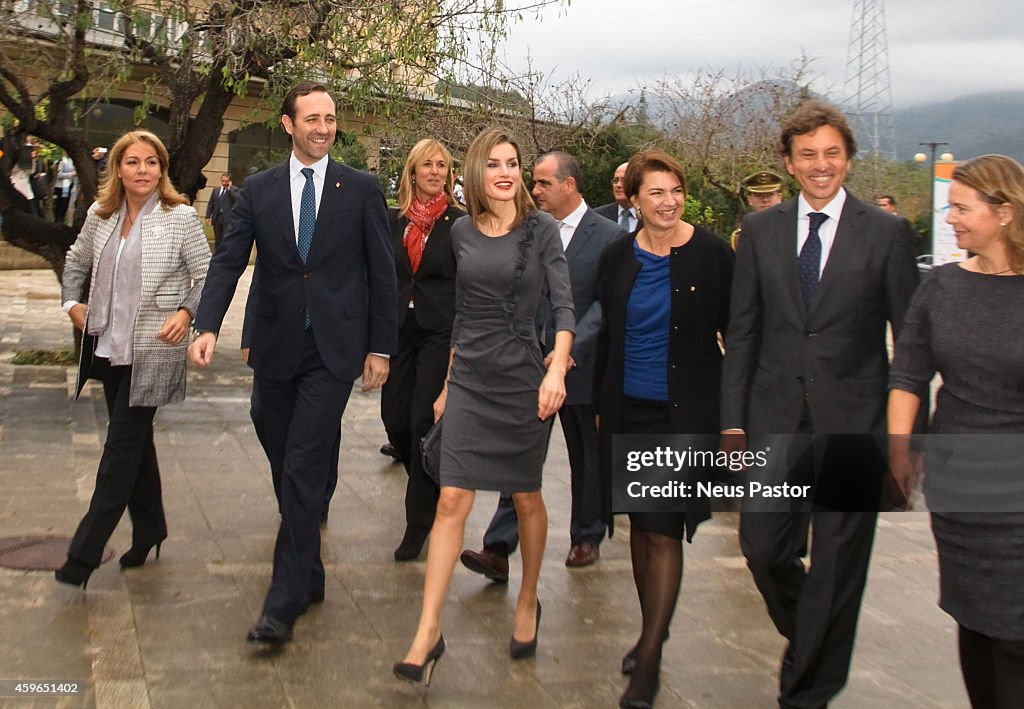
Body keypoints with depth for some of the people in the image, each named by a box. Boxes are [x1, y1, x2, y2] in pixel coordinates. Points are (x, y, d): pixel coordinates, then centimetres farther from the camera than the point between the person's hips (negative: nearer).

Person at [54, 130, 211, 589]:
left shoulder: (180, 218, -8)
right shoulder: (100, 216, 7)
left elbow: (208, 276, -6)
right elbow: (76, 261, 24)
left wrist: (186, 312, -20)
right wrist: (72, 302, 13)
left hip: (152, 352, -6)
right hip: (108, 346, 6)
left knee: (122, 447, -5)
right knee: (135, 441, 15)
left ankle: (84, 554, -2)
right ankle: (149, 529, 29)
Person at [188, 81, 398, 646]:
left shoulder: (361, 190, 1)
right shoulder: (258, 190, 7)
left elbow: (381, 273, 3)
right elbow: (227, 261, 0)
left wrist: (381, 346, 0)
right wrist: (208, 327, -15)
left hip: (333, 350, -3)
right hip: (275, 350, 4)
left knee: (304, 467, -10)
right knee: (288, 467, 12)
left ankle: (284, 600, -5)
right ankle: (309, 576, 29)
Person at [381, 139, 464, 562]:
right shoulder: (393, 220, 8)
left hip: (441, 332, -4)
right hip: (399, 331, 4)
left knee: (425, 423, -6)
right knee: (394, 419, 5)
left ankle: (419, 523, 6)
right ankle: (431, 486, 34)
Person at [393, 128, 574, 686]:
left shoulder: (540, 228, -3)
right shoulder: (462, 232, 7)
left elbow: (563, 305, -9)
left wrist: (557, 369, -24)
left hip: (522, 378, -2)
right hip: (469, 379, 2)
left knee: (526, 496, 11)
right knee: (452, 500, -5)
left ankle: (528, 602, 33)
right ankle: (428, 632, -3)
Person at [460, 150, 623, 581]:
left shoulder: (608, 236, -7)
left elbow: (606, 303, -13)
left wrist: (571, 348, -23)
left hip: (582, 365, -3)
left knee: (588, 458, 14)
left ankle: (587, 538, 32)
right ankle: (499, 549, -6)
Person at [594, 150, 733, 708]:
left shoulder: (710, 253, -7)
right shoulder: (617, 257, 4)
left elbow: (736, 332, -1)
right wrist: (600, 403, 12)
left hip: (686, 412, -4)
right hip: (628, 410, 4)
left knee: (665, 532, -6)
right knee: (640, 524, 14)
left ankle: (648, 661, 1)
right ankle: (652, 630, 32)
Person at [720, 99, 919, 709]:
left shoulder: (886, 234, -2)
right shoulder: (761, 230, 6)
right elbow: (742, 331, 7)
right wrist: (733, 418, 2)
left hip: (852, 423, -2)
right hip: (776, 418, 2)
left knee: (837, 562, 4)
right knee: (763, 547, 4)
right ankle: (812, 641, 36)